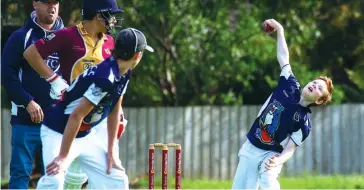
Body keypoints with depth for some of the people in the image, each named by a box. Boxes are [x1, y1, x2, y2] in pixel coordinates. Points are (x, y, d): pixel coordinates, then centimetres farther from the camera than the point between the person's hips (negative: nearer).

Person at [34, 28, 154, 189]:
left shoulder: (123, 75, -1)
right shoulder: (106, 78, -28)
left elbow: (114, 112, 8)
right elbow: (76, 116, -29)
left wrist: (111, 151, 8)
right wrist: (63, 156, -28)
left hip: (85, 136, 9)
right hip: (58, 132, -9)